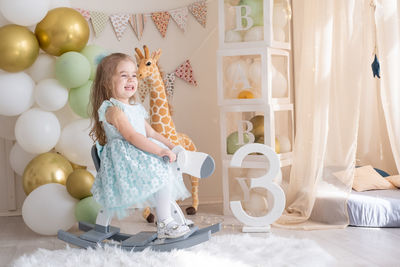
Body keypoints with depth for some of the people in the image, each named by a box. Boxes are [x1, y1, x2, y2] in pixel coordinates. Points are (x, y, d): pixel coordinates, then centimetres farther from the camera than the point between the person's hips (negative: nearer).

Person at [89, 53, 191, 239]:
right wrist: (160, 150, -27)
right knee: (162, 171, -22)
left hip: (140, 156, 10)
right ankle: (164, 225, -19)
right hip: (125, 160, -10)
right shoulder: (113, 110, -13)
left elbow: (151, 133, 20)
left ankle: (165, 218, 14)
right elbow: (131, 136, -23)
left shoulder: (136, 108, 18)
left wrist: (172, 146, 8)